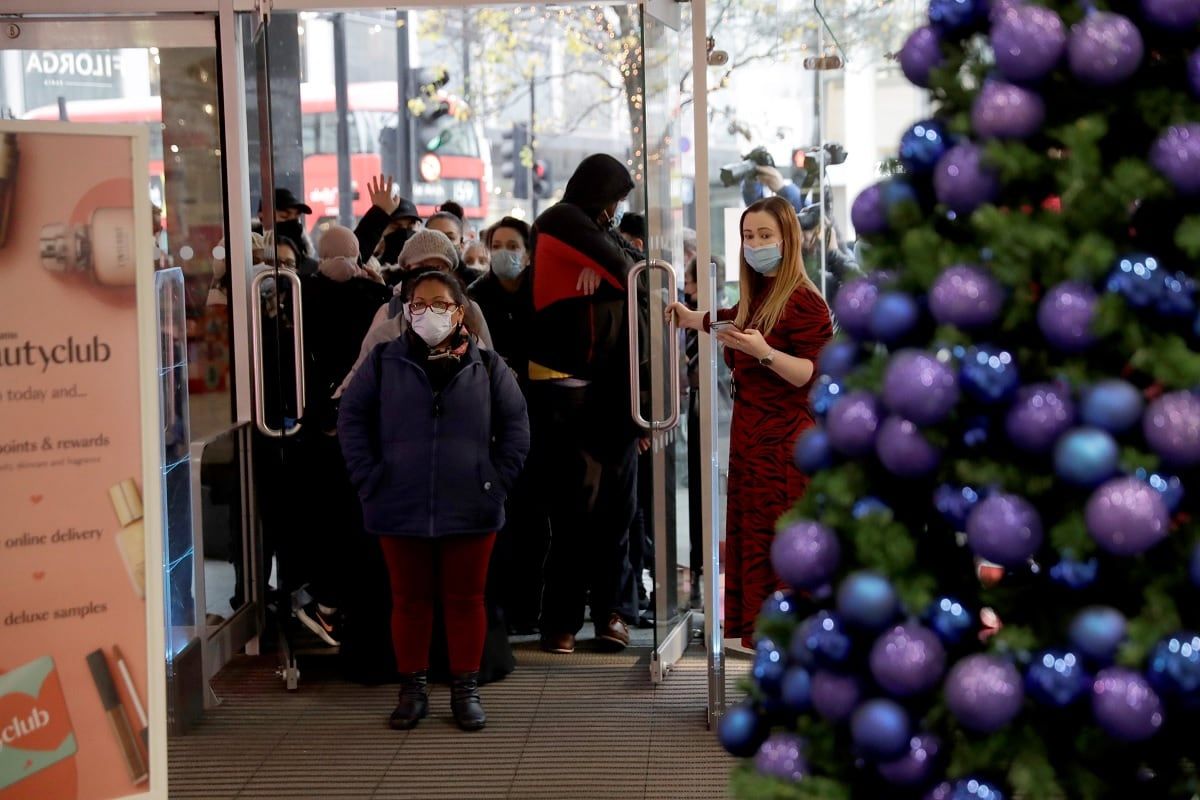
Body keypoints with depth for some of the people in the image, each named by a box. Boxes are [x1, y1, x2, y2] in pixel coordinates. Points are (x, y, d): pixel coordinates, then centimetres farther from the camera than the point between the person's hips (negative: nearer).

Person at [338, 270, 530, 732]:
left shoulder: (486, 366, 3)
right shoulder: (384, 362, 3)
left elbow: (515, 425, 6)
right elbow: (352, 418, 6)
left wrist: (498, 479, -3)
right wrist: (368, 478, -3)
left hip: (470, 510, 0)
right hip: (400, 508, 0)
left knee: (465, 601, 7)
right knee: (409, 601, 8)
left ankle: (465, 691, 17)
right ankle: (412, 690, 19)